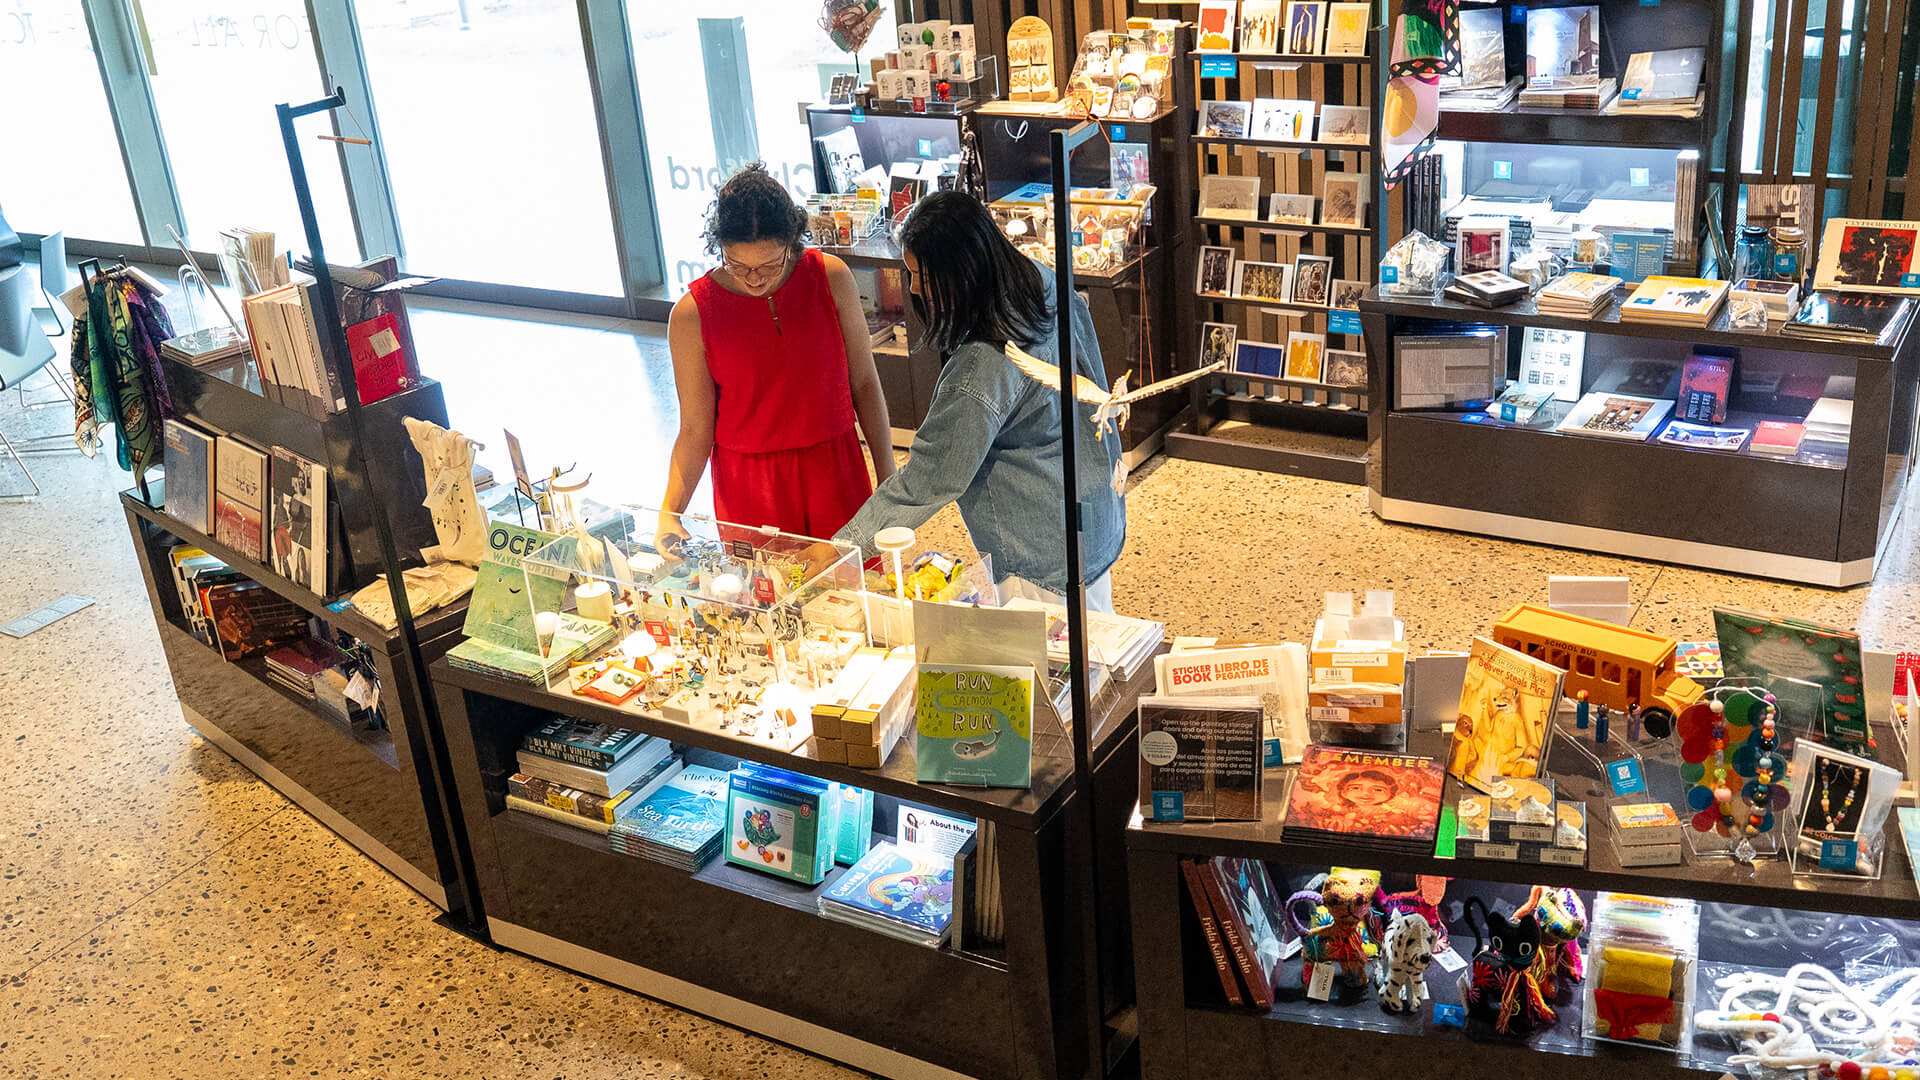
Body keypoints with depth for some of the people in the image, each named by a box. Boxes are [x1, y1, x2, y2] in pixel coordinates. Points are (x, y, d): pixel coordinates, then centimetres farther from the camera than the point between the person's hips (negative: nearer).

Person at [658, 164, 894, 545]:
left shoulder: (831, 277, -8)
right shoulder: (691, 314, -12)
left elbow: (864, 383, 0)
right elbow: (695, 430, -8)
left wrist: (888, 479, 1)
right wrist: (669, 513, -20)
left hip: (834, 472, 2)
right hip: (749, 488, -1)